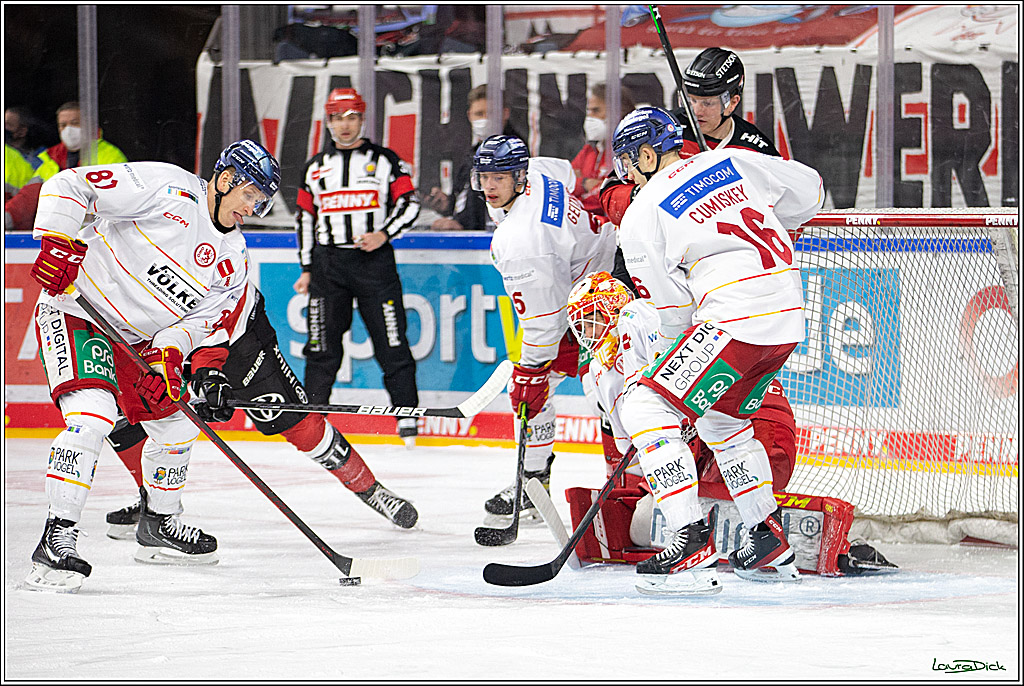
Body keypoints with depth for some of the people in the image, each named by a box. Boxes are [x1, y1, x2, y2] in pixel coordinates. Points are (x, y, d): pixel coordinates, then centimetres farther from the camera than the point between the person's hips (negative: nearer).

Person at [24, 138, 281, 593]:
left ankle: (158, 526, 39)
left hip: (135, 338, 9)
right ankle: (57, 540, -26)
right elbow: (69, 185, -20)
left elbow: (200, 318, 0)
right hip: (76, 311, -9)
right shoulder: (169, 191, -19)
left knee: (176, 426, 16)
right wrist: (59, 244, -31)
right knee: (93, 416, -27)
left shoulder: (233, 259, 4)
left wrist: (167, 357, -18)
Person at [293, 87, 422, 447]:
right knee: (323, 344, 1)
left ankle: (407, 415, 0)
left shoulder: (385, 160, 5)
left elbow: (408, 201, 2)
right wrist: (306, 268, 12)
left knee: (391, 342, -6)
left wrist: (384, 233, -13)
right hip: (329, 263, 2)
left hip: (374, 259, -2)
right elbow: (305, 217, 16)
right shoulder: (316, 167, 13)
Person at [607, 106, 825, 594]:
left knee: (645, 408, -4)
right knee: (722, 421, 27)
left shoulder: (641, 216, -1)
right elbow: (808, 190, 26)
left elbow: (674, 310, 3)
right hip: (789, 319, 8)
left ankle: (693, 540, -16)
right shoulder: (732, 162, 14)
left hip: (735, 319, -8)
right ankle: (771, 544, 31)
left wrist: (683, 347, 23)